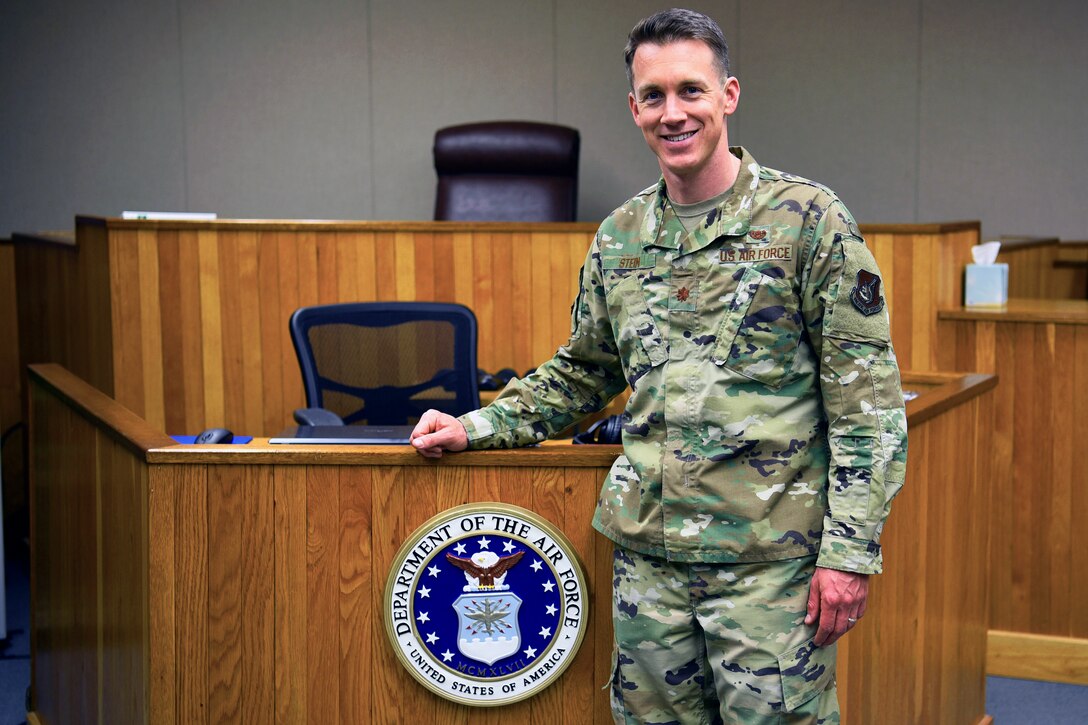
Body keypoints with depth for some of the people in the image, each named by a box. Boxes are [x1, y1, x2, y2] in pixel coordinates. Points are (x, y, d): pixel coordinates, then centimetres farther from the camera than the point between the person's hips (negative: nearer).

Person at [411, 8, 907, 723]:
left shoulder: (808, 220, -5)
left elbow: (868, 399, -7)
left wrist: (850, 549, -13)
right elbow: (583, 372, 23)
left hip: (770, 555, -5)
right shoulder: (619, 236, 10)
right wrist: (477, 427, 13)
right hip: (647, 552, 5)